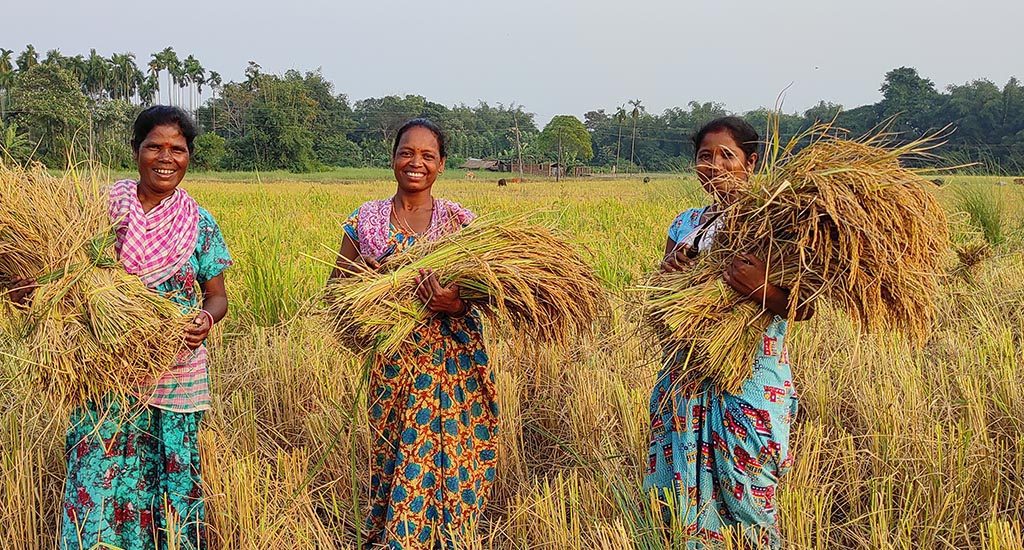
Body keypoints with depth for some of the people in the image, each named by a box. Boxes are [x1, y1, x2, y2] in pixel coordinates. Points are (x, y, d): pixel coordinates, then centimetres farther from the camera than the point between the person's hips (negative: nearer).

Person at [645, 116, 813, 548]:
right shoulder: (686, 225, 10)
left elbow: (804, 309, -13)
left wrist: (763, 290, -32)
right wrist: (669, 271, -6)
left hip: (751, 381, -5)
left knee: (747, 501, 1)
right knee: (689, 498, 11)